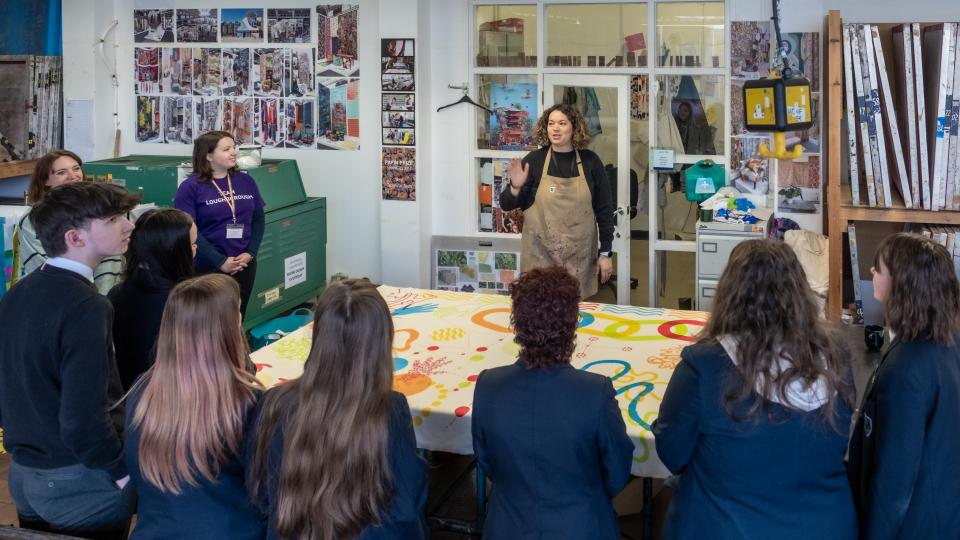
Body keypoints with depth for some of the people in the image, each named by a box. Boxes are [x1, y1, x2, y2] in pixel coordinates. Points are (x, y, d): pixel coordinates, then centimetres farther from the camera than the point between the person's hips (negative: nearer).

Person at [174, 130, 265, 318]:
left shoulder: (246, 181, 8)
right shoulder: (190, 187, -7)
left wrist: (250, 253, -6)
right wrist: (221, 262, -17)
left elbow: (258, 219, 10)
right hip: (208, 268, -4)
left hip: (245, 265, 4)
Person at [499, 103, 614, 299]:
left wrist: (605, 253, 4)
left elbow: (604, 209, 5)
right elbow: (506, 205, 4)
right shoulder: (534, 160, -2)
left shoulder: (590, 162, 0)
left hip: (579, 257, 1)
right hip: (540, 255, 0)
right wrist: (516, 187, -17)